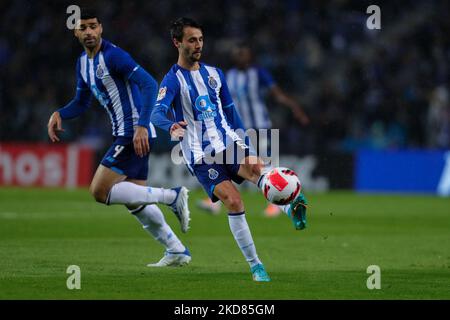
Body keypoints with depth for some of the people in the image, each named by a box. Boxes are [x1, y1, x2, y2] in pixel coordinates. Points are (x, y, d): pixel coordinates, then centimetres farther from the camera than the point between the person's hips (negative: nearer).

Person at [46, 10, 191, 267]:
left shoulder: (113, 56, -15)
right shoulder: (83, 63, 14)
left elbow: (149, 85, -24)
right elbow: (81, 103, 25)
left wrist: (141, 126, -33)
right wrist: (59, 114, 5)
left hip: (136, 134, -10)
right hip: (125, 136, 10)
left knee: (100, 191, -15)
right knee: (135, 201, 14)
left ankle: (172, 196, -15)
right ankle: (177, 251, 20)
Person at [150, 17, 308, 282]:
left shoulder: (214, 74, 14)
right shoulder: (173, 80, -5)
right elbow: (157, 113, -23)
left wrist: (244, 142, 20)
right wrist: (171, 127, -45)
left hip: (229, 143, 4)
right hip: (201, 156, -4)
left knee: (257, 168, -29)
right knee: (234, 201, -20)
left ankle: (292, 209, -54)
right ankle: (255, 266, -12)